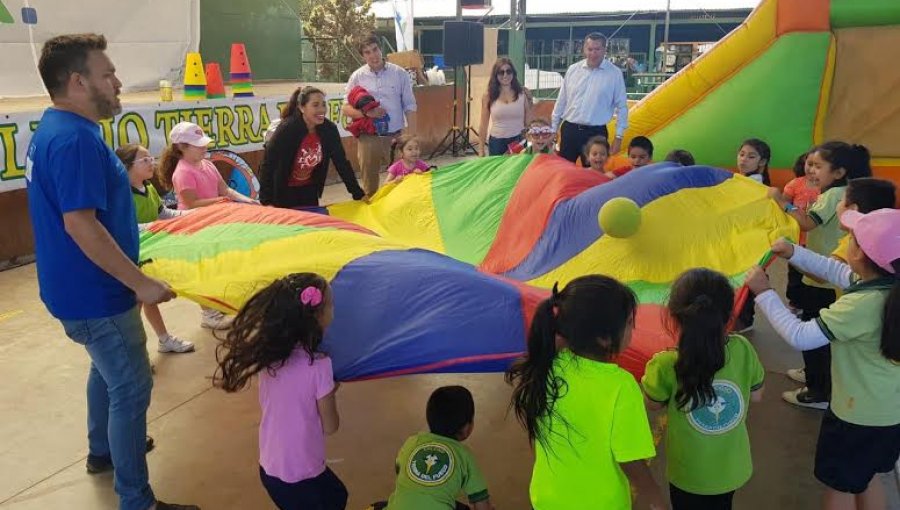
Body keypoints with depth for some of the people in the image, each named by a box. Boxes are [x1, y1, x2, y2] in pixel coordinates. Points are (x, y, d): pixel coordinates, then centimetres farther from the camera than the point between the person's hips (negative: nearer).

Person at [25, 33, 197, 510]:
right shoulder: (75, 139, -25)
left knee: (108, 369, 28)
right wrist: (140, 283, -26)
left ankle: (102, 449, 48)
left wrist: (117, 177, 22)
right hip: (95, 294, -11)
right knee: (131, 388, -1)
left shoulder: (51, 129, 8)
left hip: (80, 287, 11)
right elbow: (80, 224, -29)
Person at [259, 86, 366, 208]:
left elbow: (342, 162, -7)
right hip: (283, 191, -4)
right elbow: (268, 165, -24)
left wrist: (358, 194, -9)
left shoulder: (329, 129, -14)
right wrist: (266, 201, -31)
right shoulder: (287, 129, -25)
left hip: (309, 190, 4)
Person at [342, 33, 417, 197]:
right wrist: (366, 113, -16)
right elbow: (346, 108, 2)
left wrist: (411, 135, -7)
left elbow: (409, 106, 1)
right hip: (369, 138, 1)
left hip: (396, 136, 0)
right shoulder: (357, 77, 1)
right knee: (369, 184, 11)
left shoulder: (399, 73, 0)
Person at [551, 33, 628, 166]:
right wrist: (553, 129, 9)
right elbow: (561, 101, 8)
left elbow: (621, 106, -1)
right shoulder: (573, 69, 3)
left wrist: (618, 136, -3)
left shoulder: (615, 73, -4)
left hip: (596, 132, -2)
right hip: (569, 129, 2)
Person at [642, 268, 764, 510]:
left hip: (690, 476, -3)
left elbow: (654, 403, -10)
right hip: (733, 469, 3)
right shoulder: (743, 349, -21)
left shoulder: (666, 366, -30)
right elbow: (756, 396, -2)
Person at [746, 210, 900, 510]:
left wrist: (764, 293, -23)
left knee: (840, 486, 14)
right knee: (865, 477, 29)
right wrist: (795, 253, 6)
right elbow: (839, 273, 11)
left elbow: (800, 337, -31)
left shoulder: (862, 304, -34)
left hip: (859, 415, -8)